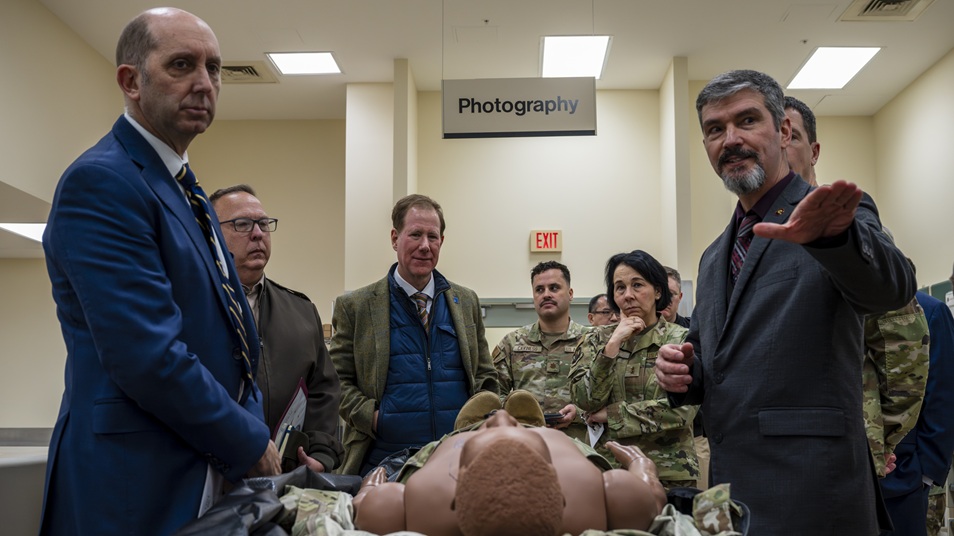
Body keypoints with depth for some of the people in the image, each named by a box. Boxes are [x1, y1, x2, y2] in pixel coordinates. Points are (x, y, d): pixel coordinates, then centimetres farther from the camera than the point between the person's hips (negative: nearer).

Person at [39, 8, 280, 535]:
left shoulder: (186, 192, 14)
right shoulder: (99, 181, -16)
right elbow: (147, 356, -24)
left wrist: (254, 427, 3)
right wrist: (251, 444, -13)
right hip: (136, 491, -8)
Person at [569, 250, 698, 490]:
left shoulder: (681, 340, -1)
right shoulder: (597, 340, 7)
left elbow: (682, 410, -14)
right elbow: (585, 400, -6)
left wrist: (611, 414, -9)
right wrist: (613, 344, -12)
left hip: (668, 472, -2)